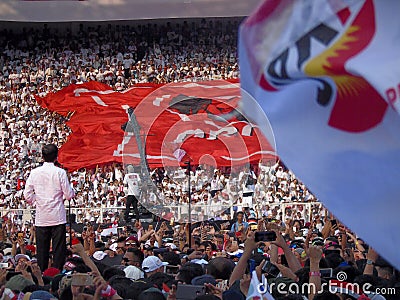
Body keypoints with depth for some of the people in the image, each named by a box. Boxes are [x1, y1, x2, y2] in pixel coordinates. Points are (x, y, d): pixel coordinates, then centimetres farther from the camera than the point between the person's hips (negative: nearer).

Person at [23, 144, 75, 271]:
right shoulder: (60, 172, -8)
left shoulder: (35, 172, 1)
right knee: (58, 248, 1)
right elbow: (69, 195, -6)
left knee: (41, 248, 8)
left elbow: (27, 195, 1)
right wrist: (72, 191, 15)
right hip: (57, 217, -3)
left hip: (41, 217, 3)